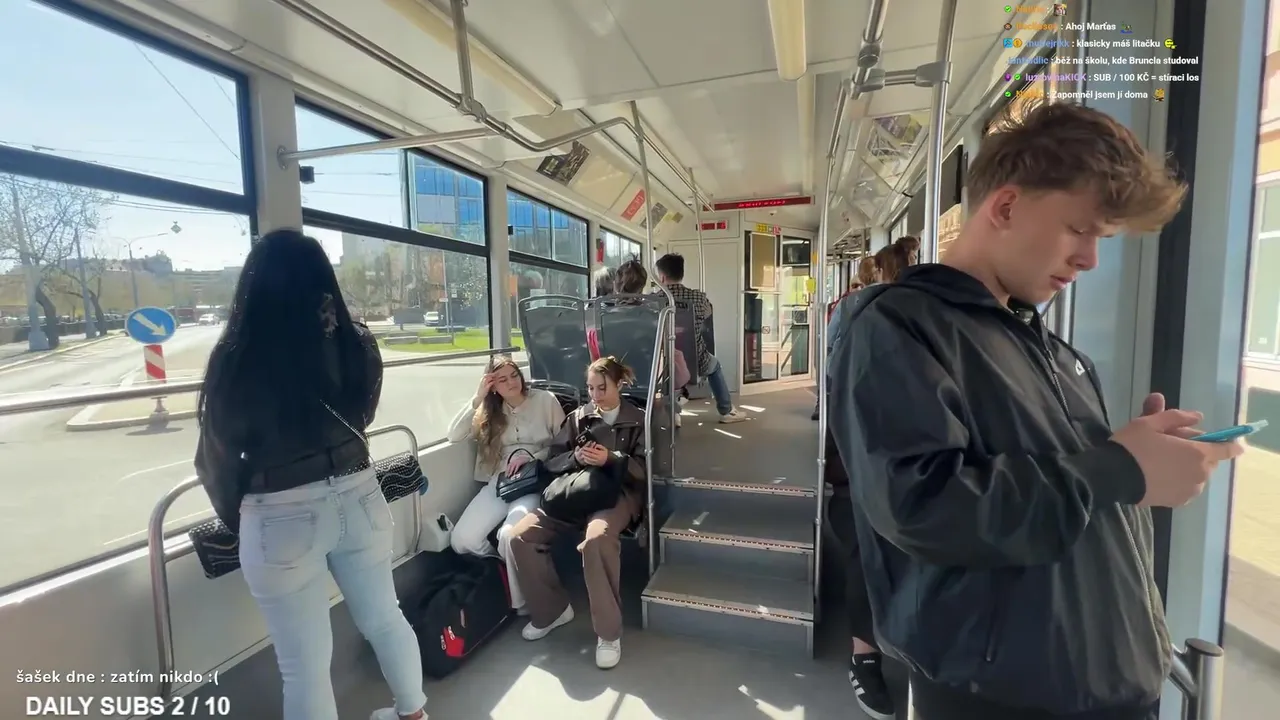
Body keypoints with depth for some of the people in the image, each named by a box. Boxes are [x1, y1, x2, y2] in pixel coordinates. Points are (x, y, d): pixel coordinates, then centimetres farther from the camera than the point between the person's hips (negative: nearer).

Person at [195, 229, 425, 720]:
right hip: (358, 498, 4)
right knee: (384, 618, 23)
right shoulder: (356, 344, -6)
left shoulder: (236, 358, -14)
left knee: (306, 664, 13)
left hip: (282, 518, -4)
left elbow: (217, 458, -3)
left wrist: (235, 519, 15)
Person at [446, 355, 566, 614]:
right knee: (461, 540, -13)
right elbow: (454, 436, 0)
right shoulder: (491, 410, 11)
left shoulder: (546, 400, 0)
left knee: (509, 536, -29)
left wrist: (533, 458, -15)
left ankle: (522, 602, -3)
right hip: (499, 481, 5)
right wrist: (477, 399, -6)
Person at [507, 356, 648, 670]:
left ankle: (609, 632, -18)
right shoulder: (577, 417, 19)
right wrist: (575, 457, -10)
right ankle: (553, 609, 6)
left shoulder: (638, 420, 11)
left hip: (618, 493, -4)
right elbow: (552, 461, 11)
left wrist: (611, 459, -16)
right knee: (520, 536, -17)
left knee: (595, 539, -38)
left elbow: (645, 469, 0)